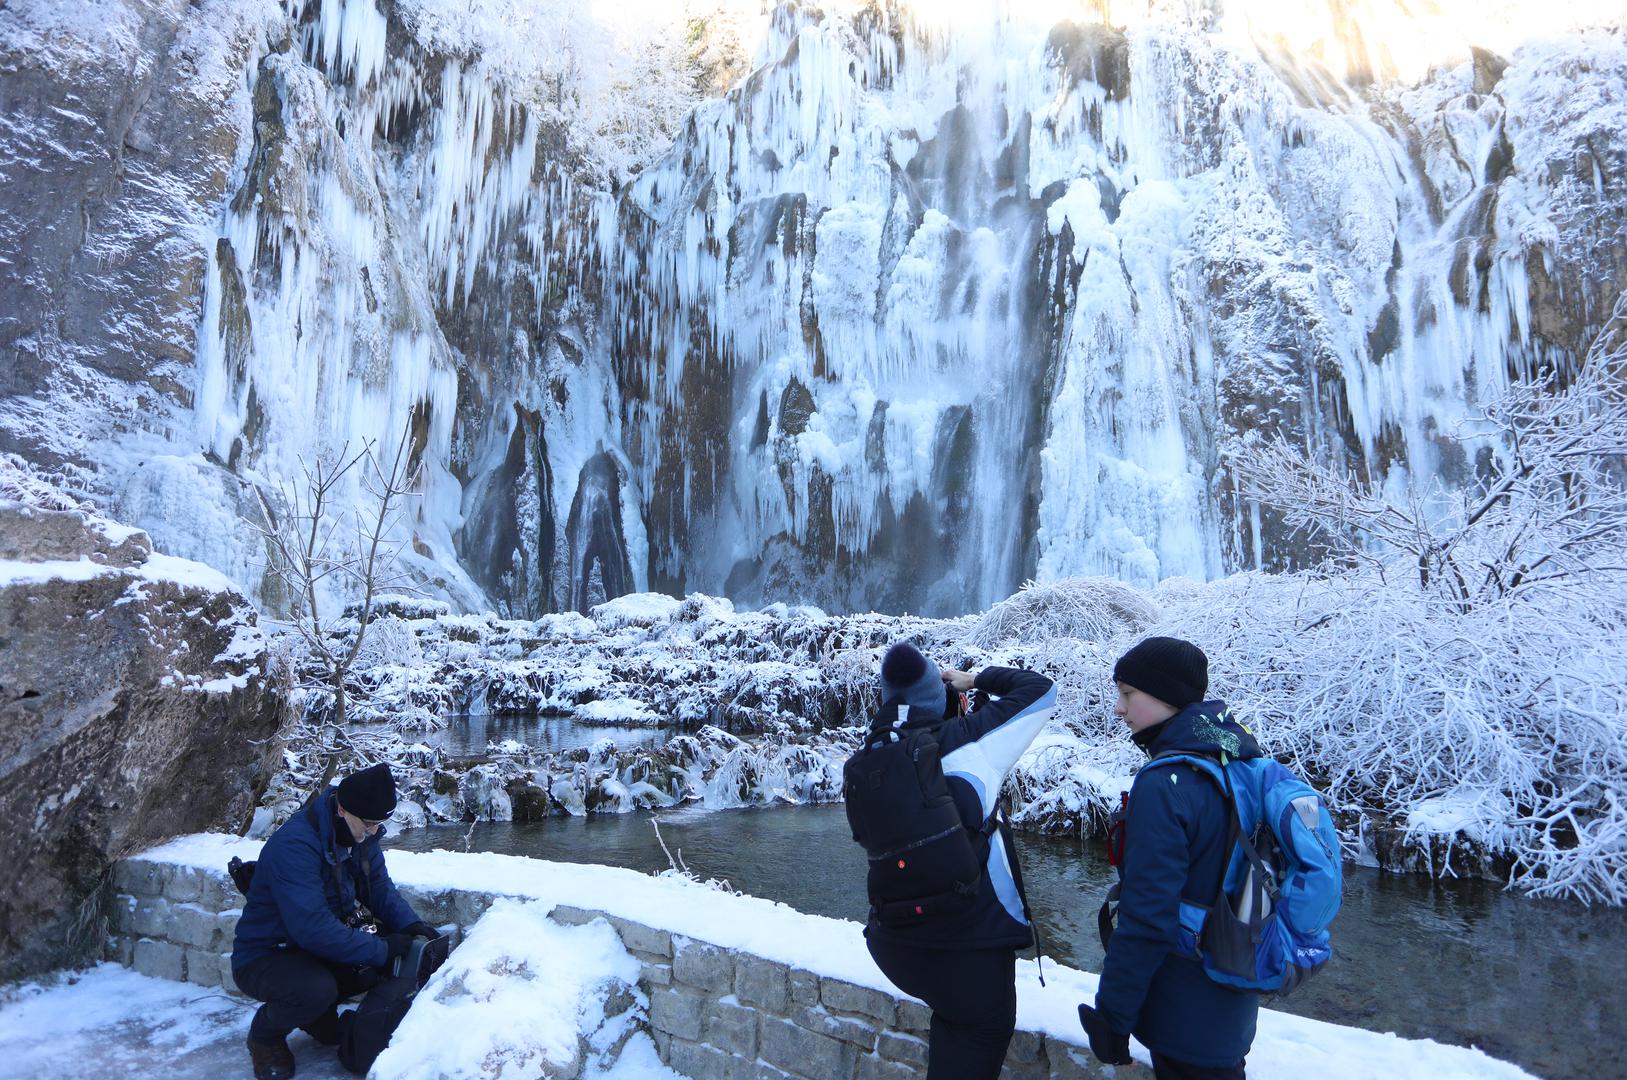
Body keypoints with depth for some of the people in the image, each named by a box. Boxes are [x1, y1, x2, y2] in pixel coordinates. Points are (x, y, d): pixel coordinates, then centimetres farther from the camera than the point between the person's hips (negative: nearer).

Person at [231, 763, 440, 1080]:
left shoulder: (359, 831, -6)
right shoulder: (295, 845, -31)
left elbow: (379, 886, 1)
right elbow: (313, 928, -36)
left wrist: (410, 923, -18)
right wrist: (381, 949, -32)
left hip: (321, 947, 7)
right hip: (264, 956, -7)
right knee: (317, 989, -36)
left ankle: (317, 1012, 13)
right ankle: (265, 1035, 0)